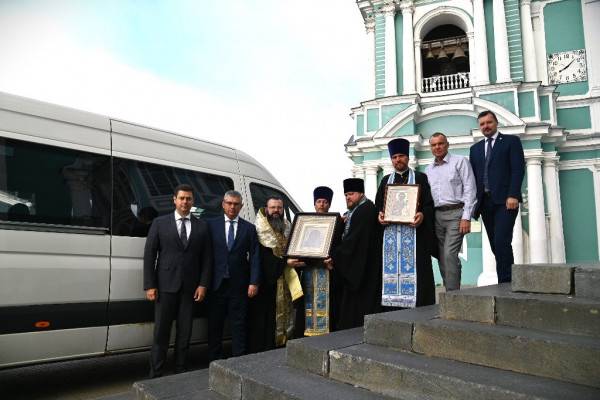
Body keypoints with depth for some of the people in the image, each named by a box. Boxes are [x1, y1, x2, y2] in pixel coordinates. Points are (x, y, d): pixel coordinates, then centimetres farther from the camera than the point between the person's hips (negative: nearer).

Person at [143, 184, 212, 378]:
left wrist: (203, 284, -2)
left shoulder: (202, 226, 8)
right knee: (161, 331, 3)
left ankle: (180, 372, 21)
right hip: (166, 285, -1)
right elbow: (149, 255, 1)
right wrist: (150, 285, -6)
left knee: (185, 332, 8)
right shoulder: (160, 223, 3)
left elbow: (207, 257, 6)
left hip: (190, 287, 2)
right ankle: (155, 373, 14)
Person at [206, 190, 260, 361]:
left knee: (238, 325, 6)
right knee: (215, 324, 8)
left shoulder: (249, 228, 6)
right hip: (216, 283, 0)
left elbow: (254, 257, 2)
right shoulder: (211, 224, 4)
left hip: (239, 285, 0)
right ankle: (214, 360, 20)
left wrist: (253, 282, -6)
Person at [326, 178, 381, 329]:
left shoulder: (366, 210, -14)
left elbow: (353, 240, -21)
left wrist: (334, 257, -19)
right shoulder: (352, 213, 18)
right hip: (351, 268, 10)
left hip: (362, 269, -10)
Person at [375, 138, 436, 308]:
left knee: (414, 268, -8)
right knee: (391, 268, -1)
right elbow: (378, 204, 16)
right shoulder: (386, 180, 19)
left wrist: (422, 215, -18)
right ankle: (393, 306, 3)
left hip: (413, 229, -3)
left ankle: (418, 308, -4)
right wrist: (380, 215, -5)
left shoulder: (420, 178, 9)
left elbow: (429, 203, 1)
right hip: (390, 232, 3)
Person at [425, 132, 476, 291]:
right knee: (441, 257, 4)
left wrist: (466, 217, -12)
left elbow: (469, 189, -4)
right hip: (436, 215, 5)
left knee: (449, 254, -16)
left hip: (455, 214, -5)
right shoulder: (428, 169, 18)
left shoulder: (460, 161, 3)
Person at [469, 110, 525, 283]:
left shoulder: (511, 141, 7)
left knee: (501, 241, -16)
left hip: (505, 200, -5)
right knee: (496, 245, 3)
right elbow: (473, 177, 15)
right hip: (485, 202, 5)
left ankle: (505, 282, -12)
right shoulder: (475, 148, 20)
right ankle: (507, 280, 9)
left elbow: (518, 169, -4)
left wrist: (513, 195, -15)